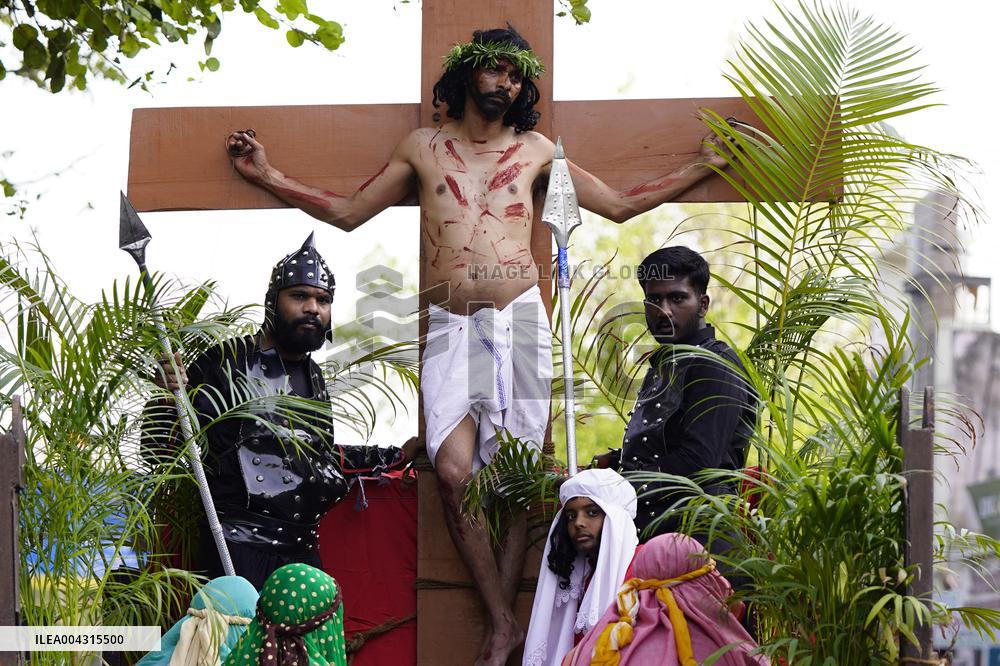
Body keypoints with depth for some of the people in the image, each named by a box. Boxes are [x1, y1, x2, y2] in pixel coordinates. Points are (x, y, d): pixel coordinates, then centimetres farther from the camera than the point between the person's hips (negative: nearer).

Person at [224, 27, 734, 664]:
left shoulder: (535, 151, 13)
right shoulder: (423, 148, 14)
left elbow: (620, 205, 18)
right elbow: (348, 212, 18)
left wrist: (699, 167, 14)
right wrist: (269, 176, 15)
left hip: (519, 320, 0)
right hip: (450, 325, 0)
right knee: (454, 471, -16)